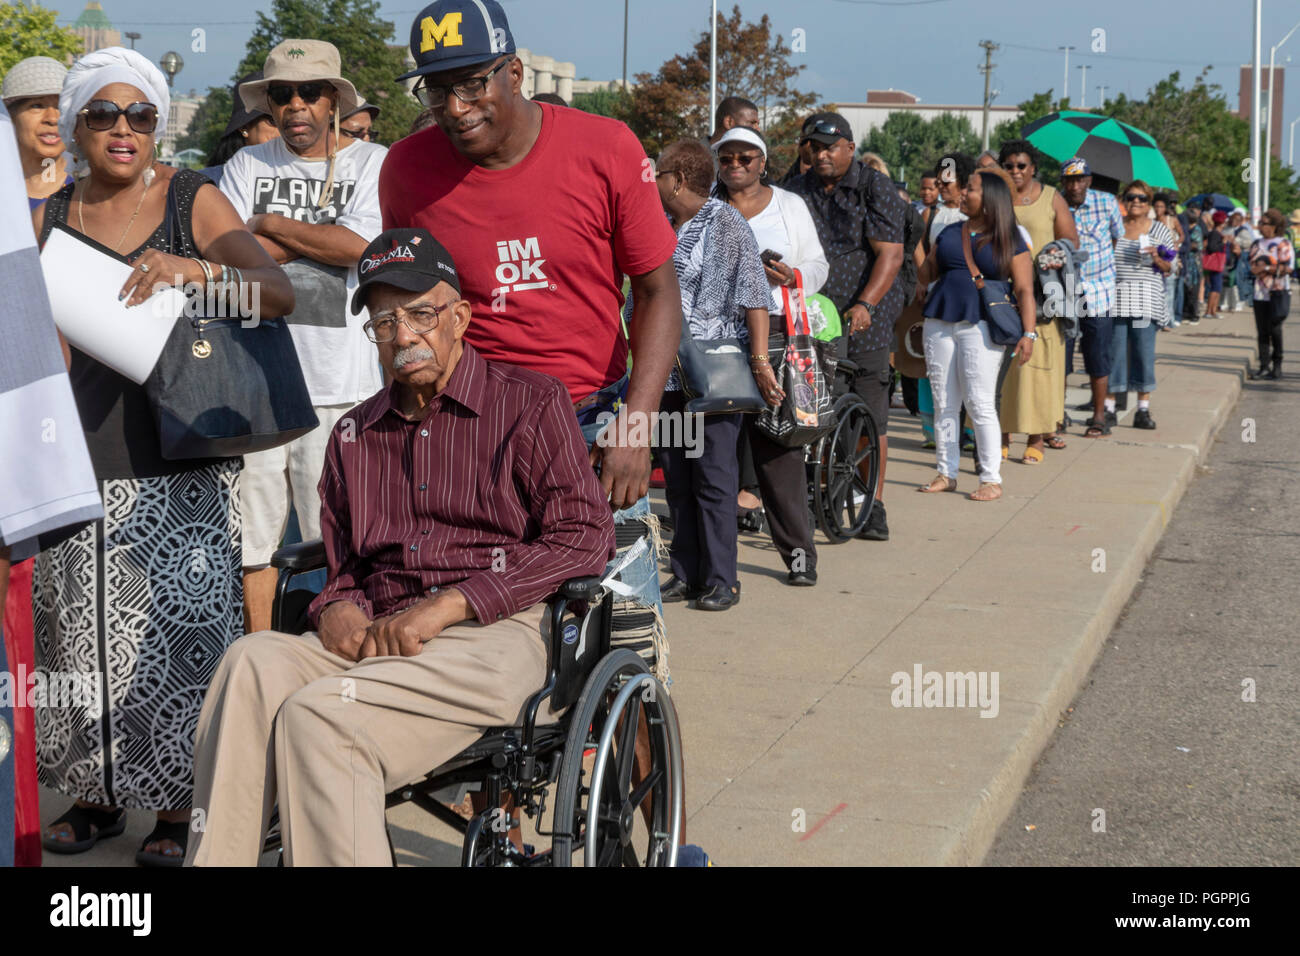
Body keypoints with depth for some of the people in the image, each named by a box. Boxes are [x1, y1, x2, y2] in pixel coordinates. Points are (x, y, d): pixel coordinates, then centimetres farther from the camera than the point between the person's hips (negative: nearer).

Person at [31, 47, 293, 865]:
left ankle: (181, 804, 9)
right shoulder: (51, 217, 11)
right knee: (80, 623, 7)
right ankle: (98, 790, 23)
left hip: (180, 456, -3)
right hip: (82, 452, 4)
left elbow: (280, 293, -9)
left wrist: (196, 270, -26)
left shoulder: (194, 201, 0)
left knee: (180, 627, -4)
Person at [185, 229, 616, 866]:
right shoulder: (353, 435, 24)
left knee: (317, 713, -31)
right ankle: (216, 858, -28)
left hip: (493, 636, -5)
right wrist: (339, 607, 2)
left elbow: (584, 536, -4)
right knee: (253, 661, -29)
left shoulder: (529, 402, 8)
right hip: (378, 641, 5)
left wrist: (448, 603, -12)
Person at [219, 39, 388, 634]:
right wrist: (317, 236, -6)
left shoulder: (371, 162, 4)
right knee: (252, 536, 6)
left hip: (340, 383, -3)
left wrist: (270, 224, -2)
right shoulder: (247, 164, 12)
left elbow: (358, 245, -12)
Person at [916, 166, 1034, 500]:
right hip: (939, 323, 5)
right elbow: (926, 272, 17)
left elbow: (1024, 290, -2)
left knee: (980, 404, -7)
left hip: (981, 326, -5)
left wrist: (1029, 333, -12)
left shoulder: (1009, 240, 3)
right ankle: (946, 473, 14)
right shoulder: (949, 232, 16)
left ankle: (991, 478, 1)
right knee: (943, 403, 6)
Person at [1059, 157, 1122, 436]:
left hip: (1098, 290, 0)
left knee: (1097, 356, 2)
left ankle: (1099, 417, 11)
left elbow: (1119, 237, 11)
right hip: (1063, 290, 0)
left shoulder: (1106, 202, -3)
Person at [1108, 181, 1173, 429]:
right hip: (1115, 296, 1)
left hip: (1146, 298, 0)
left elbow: (1168, 268, 9)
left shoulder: (1159, 230, 7)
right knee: (1114, 350, 0)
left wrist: (1156, 258, -11)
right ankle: (1109, 407, 7)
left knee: (1144, 351, -2)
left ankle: (1143, 410, 3)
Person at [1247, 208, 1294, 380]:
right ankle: (1264, 367, 6)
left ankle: (1277, 366, 3)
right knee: (1262, 332, 3)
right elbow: (1252, 266, 11)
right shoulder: (1257, 244, 14)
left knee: (1274, 328, -8)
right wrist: (1257, 268, -10)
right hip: (1260, 293, 6)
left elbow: (1287, 268, -13)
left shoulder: (1283, 244, -5)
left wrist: (1266, 268, -12)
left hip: (1278, 292, -6)